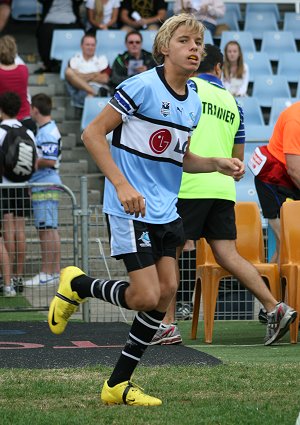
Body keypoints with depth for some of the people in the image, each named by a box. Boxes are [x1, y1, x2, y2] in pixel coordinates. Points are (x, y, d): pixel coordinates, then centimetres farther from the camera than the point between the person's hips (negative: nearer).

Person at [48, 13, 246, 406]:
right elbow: (93, 134, -13)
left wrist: (218, 164, 3)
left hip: (166, 210, 8)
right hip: (130, 210, -8)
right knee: (146, 296, -12)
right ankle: (76, 285, 17)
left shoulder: (194, 103, 9)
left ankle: (119, 385, 11)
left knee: (166, 291, 1)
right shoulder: (142, 87, -14)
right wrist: (122, 185, -21)